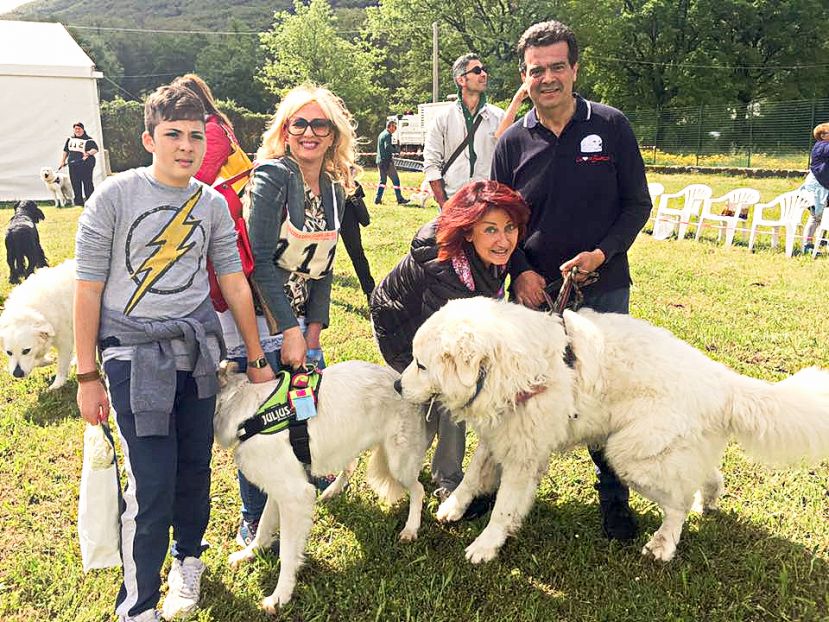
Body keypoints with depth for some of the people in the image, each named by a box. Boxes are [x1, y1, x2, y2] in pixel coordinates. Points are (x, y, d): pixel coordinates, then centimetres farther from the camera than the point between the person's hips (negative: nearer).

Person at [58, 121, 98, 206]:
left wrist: (89, 153, -27)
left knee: (87, 183, -7)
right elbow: (65, 151, 23)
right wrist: (62, 161, 16)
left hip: (86, 165, -5)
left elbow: (95, 149, -9)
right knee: (75, 184, 5)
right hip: (73, 165, 6)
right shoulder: (70, 139, 18)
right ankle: (78, 202, 11)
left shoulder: (88, 139, 0)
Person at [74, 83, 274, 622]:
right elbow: (88, 287, -4)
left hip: (198, 348, 4)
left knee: (196, 468, 11)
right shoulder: (116, 195, -6)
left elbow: (234, 283, 9)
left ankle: (188, 558, 39)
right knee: (152, 484, -7)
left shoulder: (213, 204, 5)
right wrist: (87, 376, -4)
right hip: (134, 351, -4)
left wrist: (257, 360, 11)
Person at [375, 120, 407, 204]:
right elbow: (388, 147, -23)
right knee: (396, 180, -3)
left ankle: (377, 199, 9)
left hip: (380, 161, 9)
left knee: (382, 180, 14)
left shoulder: (381, 134, 18)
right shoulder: (387, 135, -11)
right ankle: (400, 199, -1)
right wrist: (397, 151, -11)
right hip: (387, 161, -9)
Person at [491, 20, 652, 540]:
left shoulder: (611, 126, -4)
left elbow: (638, 203, -1)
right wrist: (520, 271, -9)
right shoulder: (514, 141, 0)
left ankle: (614, 496, 24)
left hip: (604, 289, -1)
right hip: (535, 290, 2)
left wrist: (602, 253, -15)